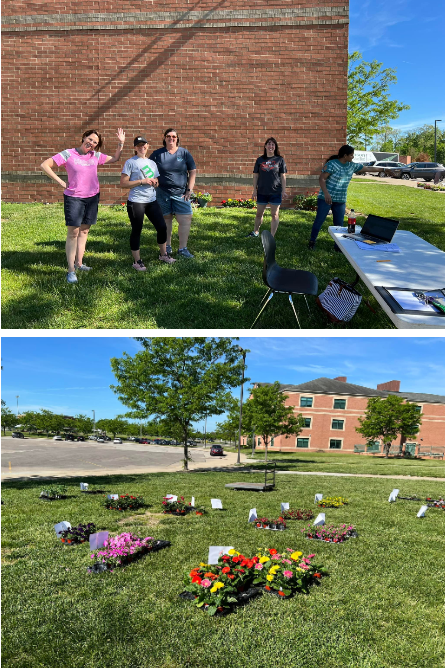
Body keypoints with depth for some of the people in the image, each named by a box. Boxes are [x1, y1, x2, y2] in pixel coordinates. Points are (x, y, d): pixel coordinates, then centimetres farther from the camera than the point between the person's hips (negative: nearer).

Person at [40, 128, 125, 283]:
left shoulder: (95, 156, 7)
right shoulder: (68, 154, -8)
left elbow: (114, 159, 20)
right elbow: (44, 165, -10)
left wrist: (121, 143, 7)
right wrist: (61, 182, -12)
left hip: (92, 198, 6)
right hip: (74, 198, -5)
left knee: (84, 231, 12)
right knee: (73, 232, -7)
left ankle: (79, 263, 22)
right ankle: (71, 271, -5)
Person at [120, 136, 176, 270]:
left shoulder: (152, 163, 16)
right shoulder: (130, 163, -2)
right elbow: (123, 183, -9)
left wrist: (155, 182, -1)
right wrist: (142, 181, -15)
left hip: (152, 201, 6)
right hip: (136, 202, -5)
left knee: (162, 227, 4)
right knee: (136, 230, 1)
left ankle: (163, 254, 25)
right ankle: (137, 261, 11)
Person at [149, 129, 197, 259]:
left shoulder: (184, 153, 4)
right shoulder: (157, 154, 4)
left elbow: (192, 172, 5)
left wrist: (189, 190, -2)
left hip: (180, 193, 0)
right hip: (162, 193, 0)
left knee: (185, 220, -7)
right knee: (165, 220, 7)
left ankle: (182, 249, 2)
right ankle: (167, 247, 20)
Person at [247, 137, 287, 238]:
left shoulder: (280, 160, 1)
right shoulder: (260, 160, 5)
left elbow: (283, 176, 1)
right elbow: (256, 176, 7)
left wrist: (284, 190, -4)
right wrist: (255, 190, 2)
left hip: (275, 192, -2)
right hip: (262, 192, 2)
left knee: (274, 214, 1)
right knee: (259, 213, 13)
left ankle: (272, 236, 8)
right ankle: (255, 232, 30)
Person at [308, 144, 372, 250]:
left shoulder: (352, 166, 8)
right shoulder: (332, 164, -13)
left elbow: (367, 168, 18)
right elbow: (321, 179, -15)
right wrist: (326, 193, -27)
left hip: (341, 200, 6)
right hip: (326, 198, -6)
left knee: (339, 224, 7)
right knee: (319, 220, -1)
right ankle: (312, 241, 14)